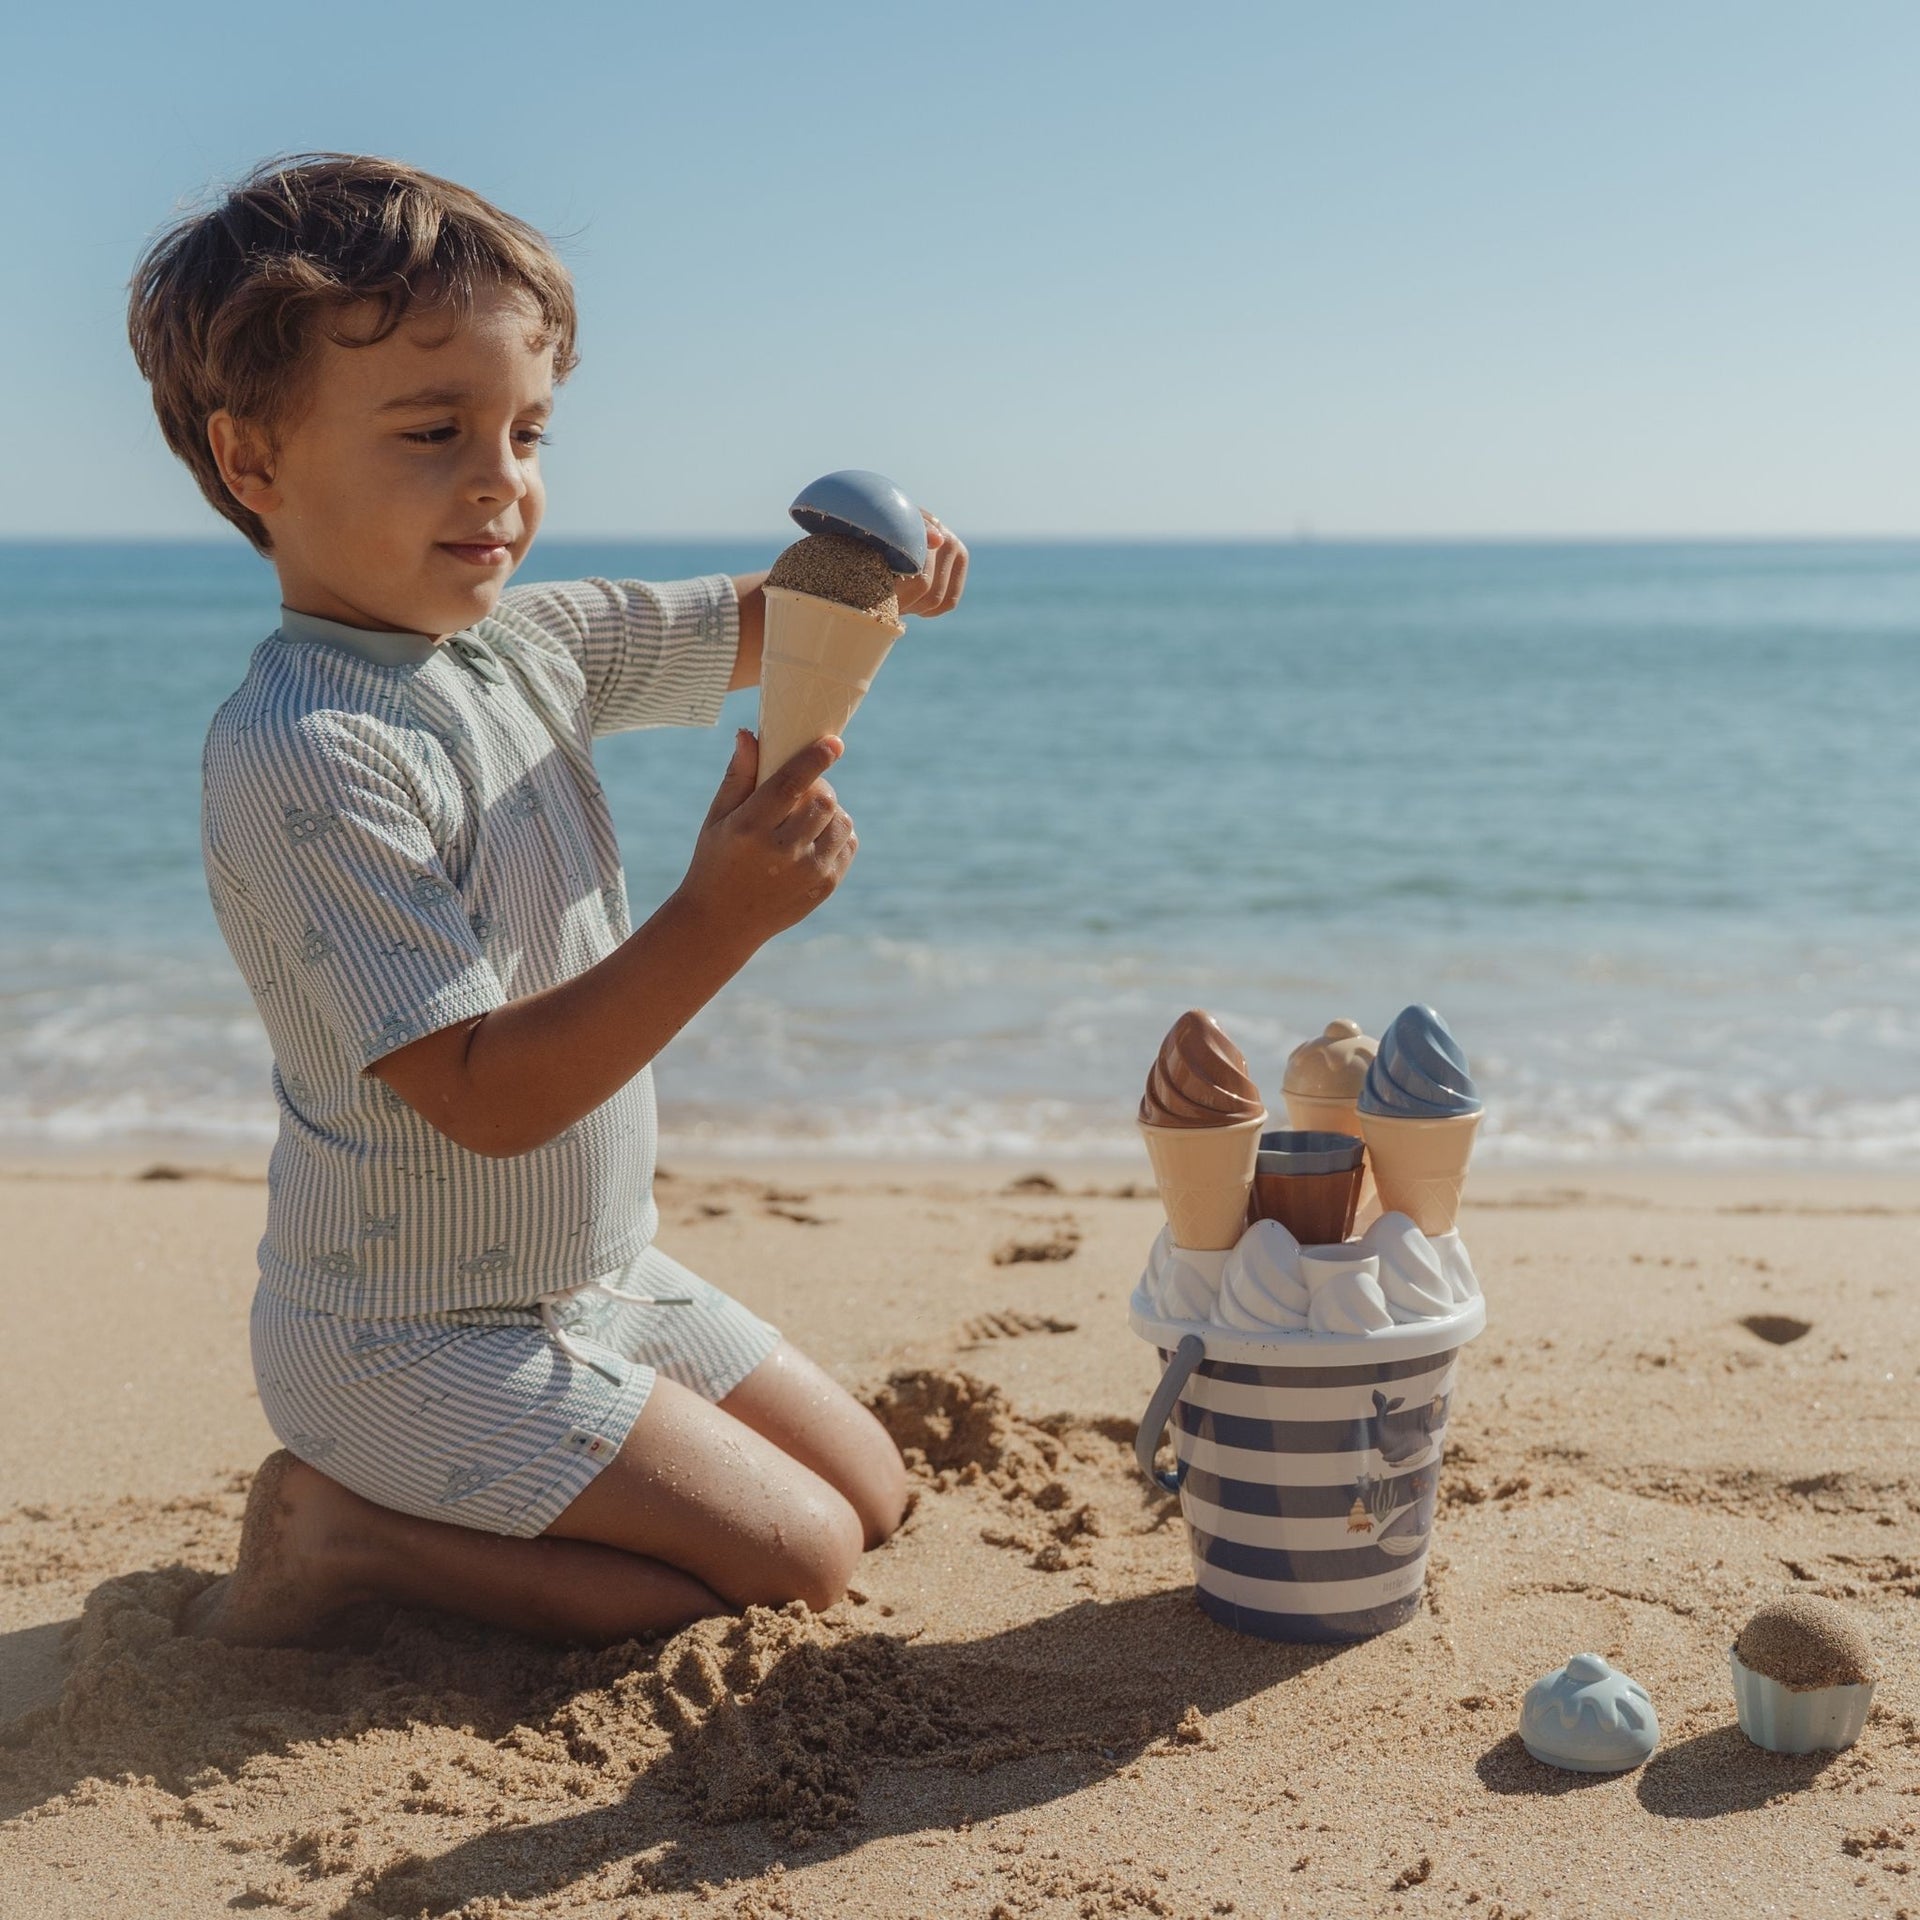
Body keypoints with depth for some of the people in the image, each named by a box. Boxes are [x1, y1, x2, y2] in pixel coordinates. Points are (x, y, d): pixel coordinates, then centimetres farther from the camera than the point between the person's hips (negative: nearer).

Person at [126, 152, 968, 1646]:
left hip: (596, 1273, 9)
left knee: (873, 1490, 15)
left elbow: (758, 630, 12)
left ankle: (433, 1495, 17)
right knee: (799, 1558, -7)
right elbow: (488, 1097, -29)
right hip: (413, 1340, -8)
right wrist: (720, 919, -37)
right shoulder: (306, 756, -27)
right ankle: (348, 1532, 1)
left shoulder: (522, 640, -1)